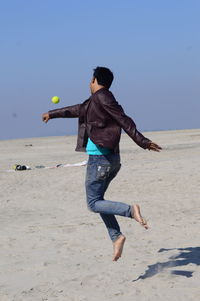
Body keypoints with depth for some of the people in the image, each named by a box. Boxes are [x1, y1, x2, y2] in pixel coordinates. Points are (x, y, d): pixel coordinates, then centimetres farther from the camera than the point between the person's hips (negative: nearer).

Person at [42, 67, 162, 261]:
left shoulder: (102, 97, -11)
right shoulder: (94, 101, 17)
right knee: (97, 200, 16)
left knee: (94, 204, -3)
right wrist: (52, 114, 46)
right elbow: (77, 110, 33)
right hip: (113, 159, 9)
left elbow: (124, 121, -18)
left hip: (99, 159, -9)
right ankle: (116, 237, 6)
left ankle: (130, 210, -20)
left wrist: (143, 142, -24)